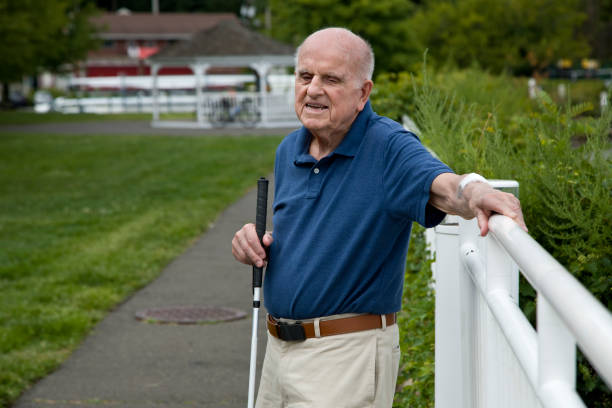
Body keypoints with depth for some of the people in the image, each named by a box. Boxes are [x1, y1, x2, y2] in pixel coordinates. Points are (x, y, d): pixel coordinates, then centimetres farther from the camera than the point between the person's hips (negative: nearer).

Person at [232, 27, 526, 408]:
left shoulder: (387, 147, -13)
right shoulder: (288, 151, 8)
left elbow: (439, 183, -34)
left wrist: (473, 191, -56)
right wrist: (255, 244, -1)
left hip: (346, 355, -7)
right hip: (279, 348, 7)